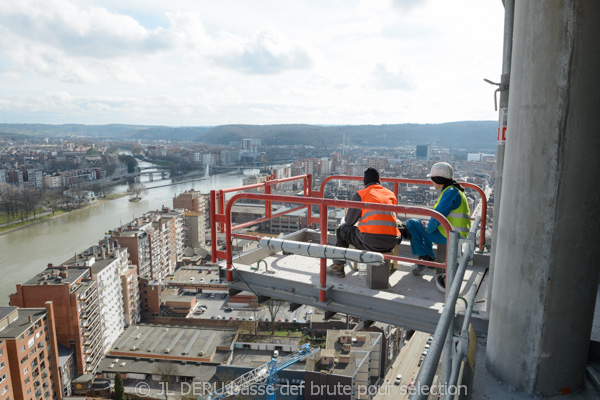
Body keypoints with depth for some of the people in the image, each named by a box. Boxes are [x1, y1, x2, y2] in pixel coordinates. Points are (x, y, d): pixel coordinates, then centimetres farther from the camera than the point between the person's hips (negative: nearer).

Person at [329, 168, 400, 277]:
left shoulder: (360, 194, 4)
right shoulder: (391, 194, 17)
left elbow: (349, 221, 5)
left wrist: (345, 219, 31)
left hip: (370, 242, -5)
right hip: (391, 243, 5)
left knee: (342, 230, 21)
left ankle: (338, 267, 24)